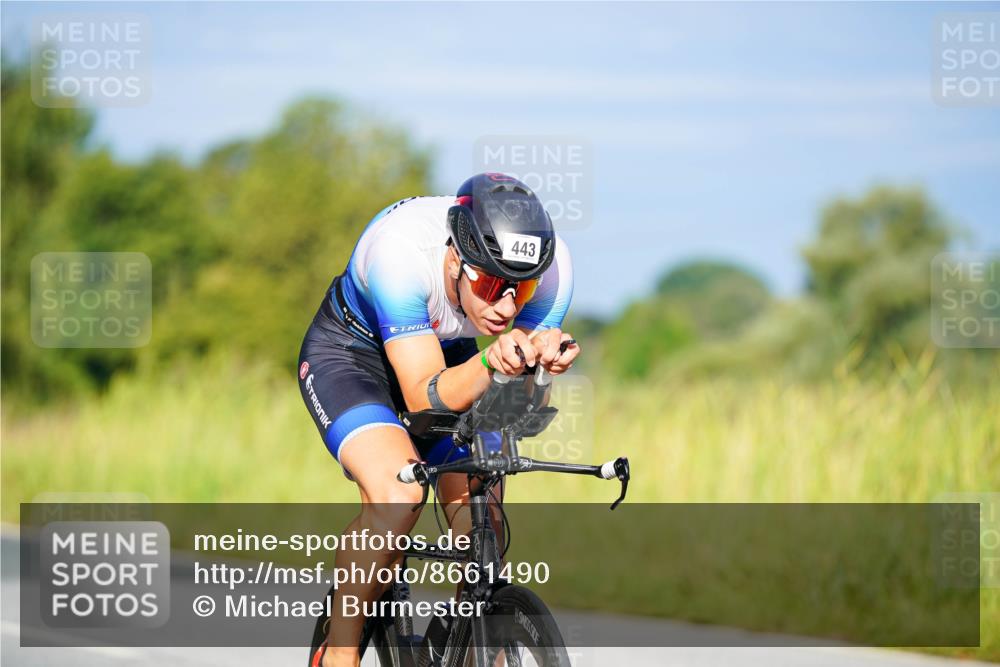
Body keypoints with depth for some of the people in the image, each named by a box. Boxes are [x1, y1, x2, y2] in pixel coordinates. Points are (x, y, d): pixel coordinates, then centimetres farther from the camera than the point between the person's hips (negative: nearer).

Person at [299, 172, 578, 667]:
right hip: (352, 351, -4)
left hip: (451, 355, 4)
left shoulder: (549, 266, -28)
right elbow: (425, 397, -38)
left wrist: (542, 361, -44)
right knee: (398, 497, -28)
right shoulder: (400, 251, -39)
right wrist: (489, 362, -57)